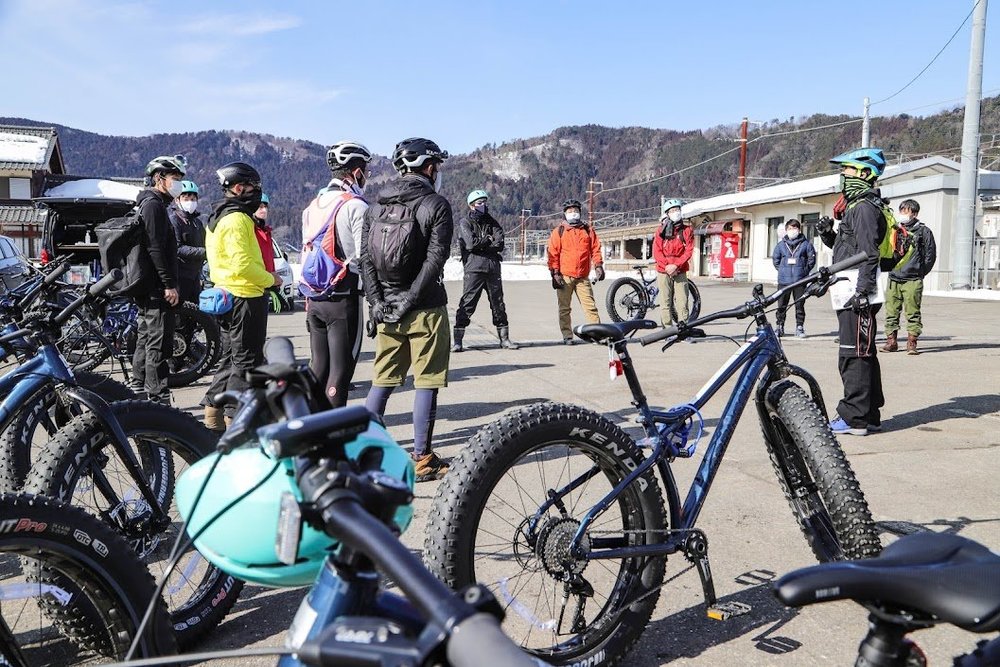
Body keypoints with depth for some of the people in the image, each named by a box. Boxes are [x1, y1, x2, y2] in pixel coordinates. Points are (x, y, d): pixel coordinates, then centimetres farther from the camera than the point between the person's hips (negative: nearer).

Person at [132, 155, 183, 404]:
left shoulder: (149, 204, 22)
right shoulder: (154, 204, -11)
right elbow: (155, 248, -20)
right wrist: (169, 285, -21)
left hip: (147, 288, 11)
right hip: (157, 289, -11)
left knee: (145, 341, 15)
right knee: (159, 345, -9)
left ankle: (139, 393, 23)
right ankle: (158, 399, -8)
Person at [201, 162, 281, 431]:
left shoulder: (218, 217, 17)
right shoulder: (237, 219, -16)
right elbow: (243, 265, -25)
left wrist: (264, 277, 14)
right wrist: (270, 279, -10)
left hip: (227, 295, 11)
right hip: (245, 298, -11)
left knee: (231, 358, 18)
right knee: (247, 360, -3)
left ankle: (213, 413, 24)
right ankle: (236, 418, 2)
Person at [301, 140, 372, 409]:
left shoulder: (314, 205, 13)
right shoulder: (356, 206, -12)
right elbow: (366, 255, -19)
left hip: (313, 296, 8)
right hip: (344, 296, -8)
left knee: (319, 364, 16)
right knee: (341, 368, -2)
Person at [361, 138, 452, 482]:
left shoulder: (376, 207, 11)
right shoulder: (435, 204, -6)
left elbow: (365, 258, 4)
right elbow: (435, 260, -16)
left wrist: (377, 302, 0)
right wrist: (409, 301, -14)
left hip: (386, 309, 6)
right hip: (425, 310, -5)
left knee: (382, 381, 15)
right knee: (426, 383, 3)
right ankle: (422, 459, 8)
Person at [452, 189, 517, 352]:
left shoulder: (491, 222, 15)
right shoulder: (465, 223, 4)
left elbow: (499, 244, 0)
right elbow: (471, 243, -12)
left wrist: (480, 244, -7)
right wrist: (489, 240, 0)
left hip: (493, 268, 5)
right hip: (474, 269, -4)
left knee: (498, 303, 9)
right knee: (467, 303, -7)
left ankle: (504, 338, 18)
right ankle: (457, 341, -3)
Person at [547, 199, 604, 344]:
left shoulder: (588, 230, 10)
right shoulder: (559, 231, 4)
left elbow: (595, 249, 9)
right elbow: (553, 253, 0)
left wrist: (598, 265, -3)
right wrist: (555, 273, -7)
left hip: (583, 277, 1)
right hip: (565, 276, -1)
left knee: (590, 306, -4)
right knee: (564, 308, 3)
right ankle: (567, 336, 11)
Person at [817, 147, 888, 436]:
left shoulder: (864, 207, -12)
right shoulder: (855, 206, 20)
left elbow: (869, 253, -19)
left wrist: (862, 291, -24)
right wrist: (828, 234, 7)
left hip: (859, 296, -11)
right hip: (851, 294, 11)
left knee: (854, 355, -8)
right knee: (863, 354, 15)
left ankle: (855, 418, -4)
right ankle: (868, 415, 23)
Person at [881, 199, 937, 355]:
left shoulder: (923, 231, 3)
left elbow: (930, 255, 6)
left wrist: (920, 272, 4)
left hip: (912, 281, -3)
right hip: (893, 279, 3)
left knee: (913, 313, -2)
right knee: (891, 312, 3)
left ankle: (911, 343, 2)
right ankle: (891, 341, 10)